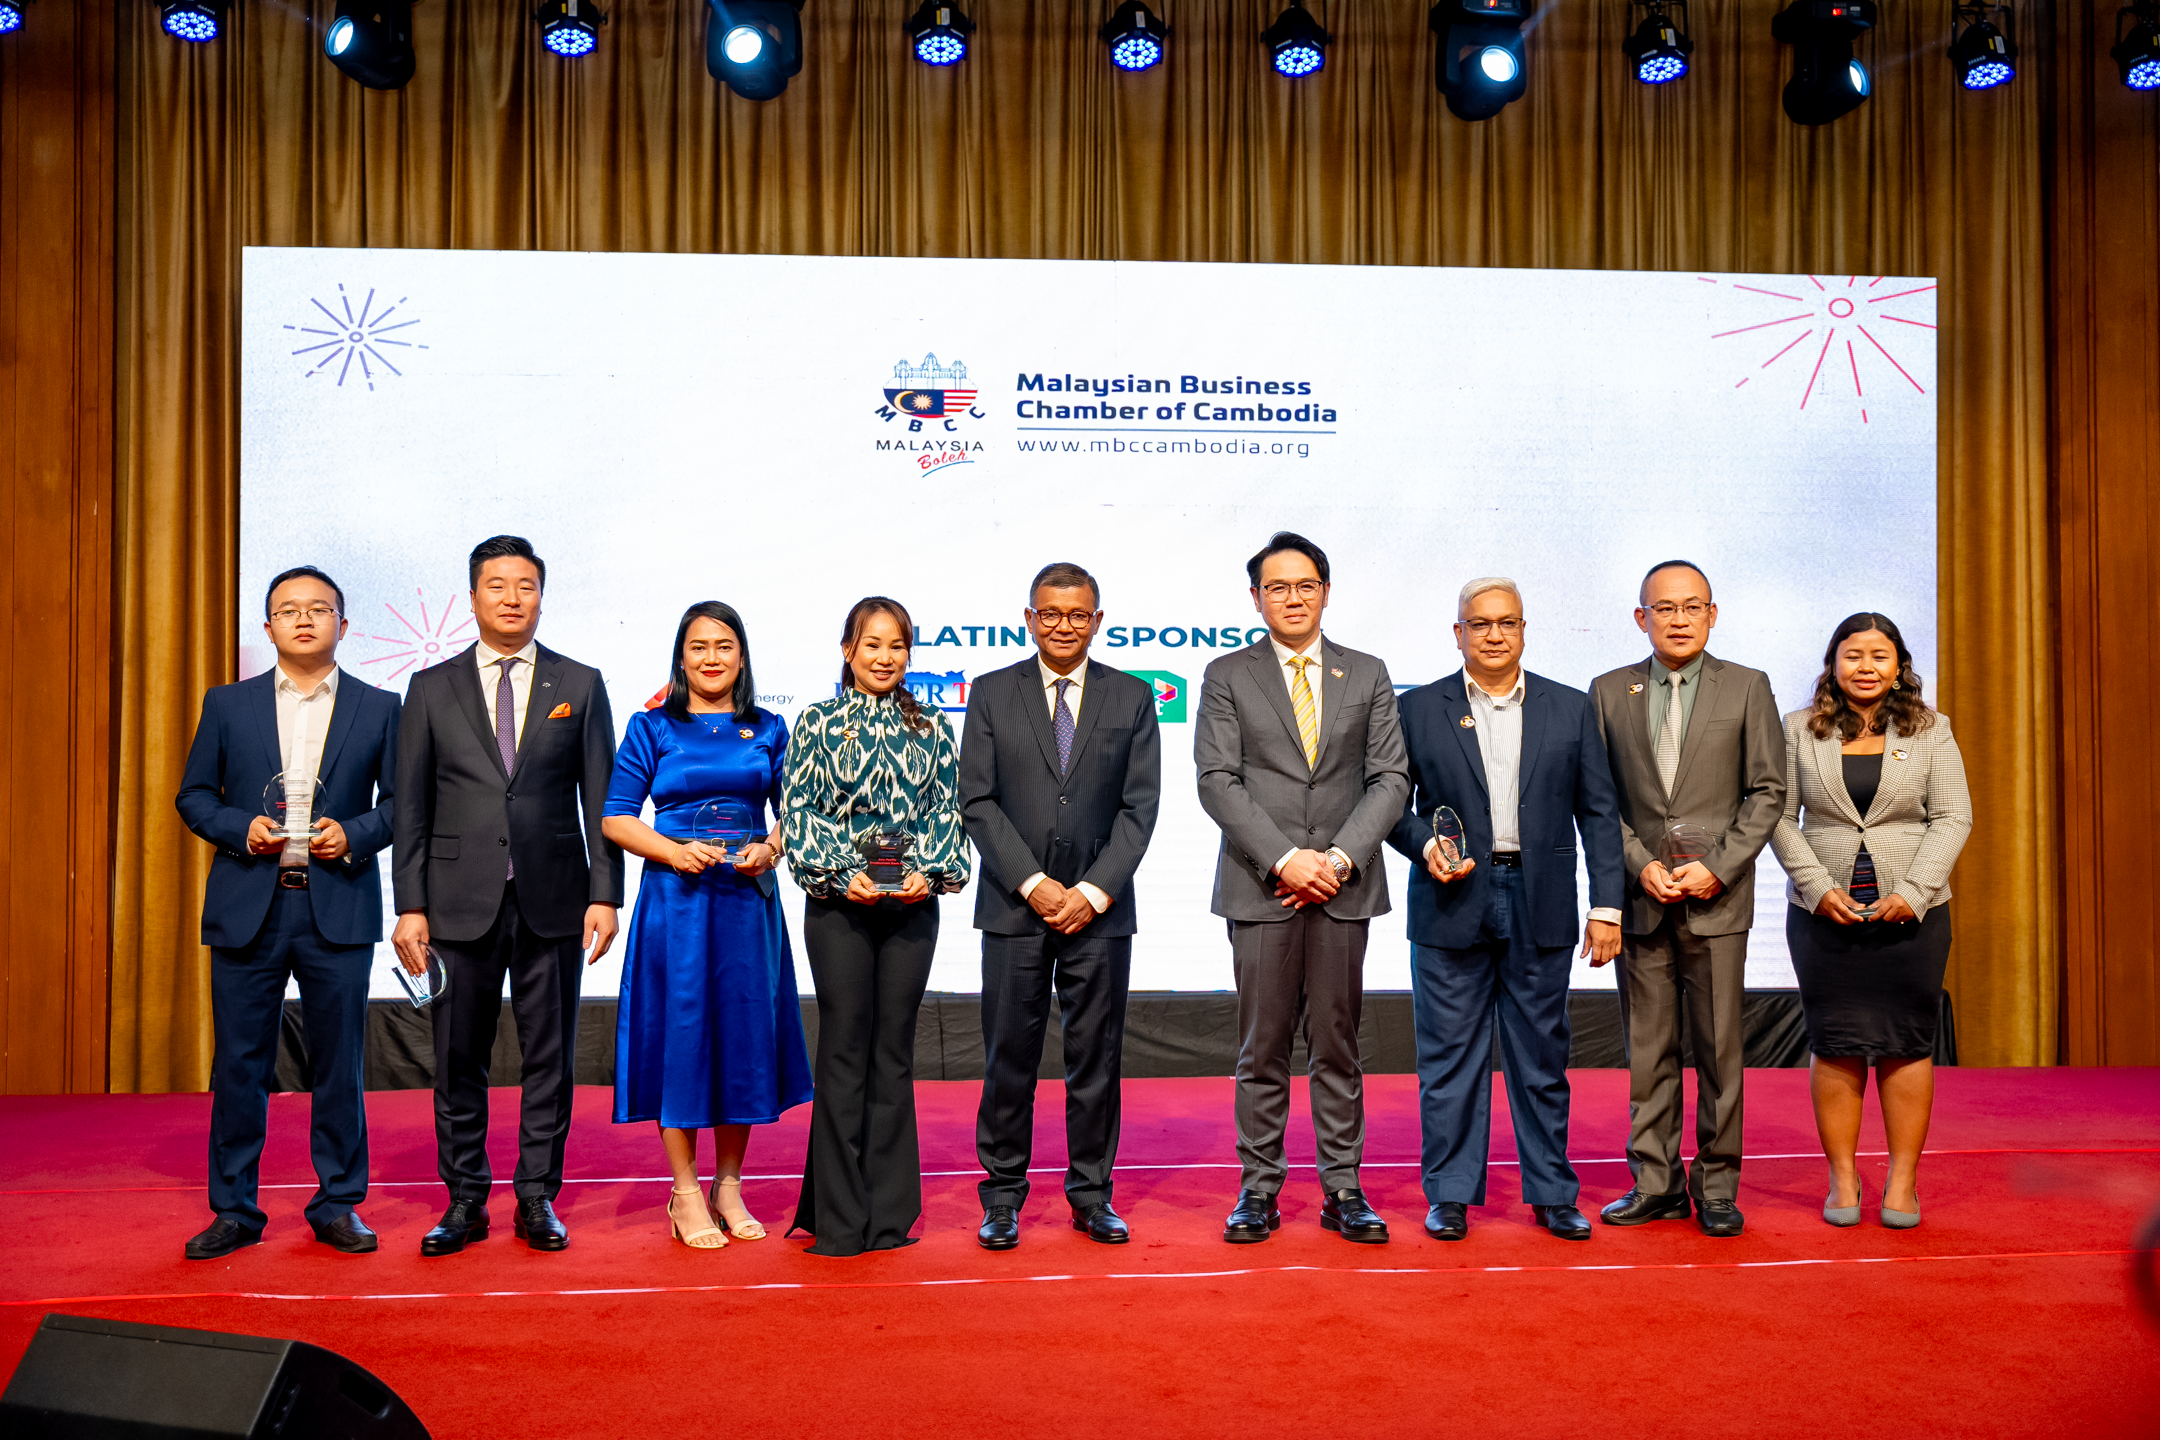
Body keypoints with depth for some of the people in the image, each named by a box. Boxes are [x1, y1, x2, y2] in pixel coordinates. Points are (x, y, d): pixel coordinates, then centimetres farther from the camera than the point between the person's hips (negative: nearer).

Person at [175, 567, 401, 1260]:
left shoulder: (379, 707, 7)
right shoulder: (227, 704, 10)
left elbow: (401, 802, 6)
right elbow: (193, 794, 11)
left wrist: (354, 834, -11)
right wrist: (241, 829, -7)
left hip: (339, 910, -1)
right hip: (247, 909, 1)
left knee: (339, 1062, 5)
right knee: (239, 1064, 5)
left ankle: (338, 1203, 16)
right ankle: (233, 1209, 17)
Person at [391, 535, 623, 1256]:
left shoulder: (580, 684, 7)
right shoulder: (431, 688, 7)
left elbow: (602, 799, 4)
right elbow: (411, 807, 5)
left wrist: (605, 893, -4)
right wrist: (410, 906, -2)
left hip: (553, 900, 0)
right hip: (461, 901, 1)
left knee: (549, 1058, 6)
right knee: (458, 1061, 6)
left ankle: (537, 1199, 17)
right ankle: (465, 1202, 19)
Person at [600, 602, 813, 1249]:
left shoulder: (768, 729, 9)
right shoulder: (651, 728, 4)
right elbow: (616, 819, 1)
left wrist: (770, 850, -10)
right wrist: (674, 852, -14)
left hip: (749, 899, 2)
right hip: (675, 898, -2)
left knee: (744, 1029, 5)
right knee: (680, 1030, 0)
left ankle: (729, 1186, 20)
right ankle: (686, 1194, 12)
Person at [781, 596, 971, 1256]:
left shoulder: (931, 729, 10)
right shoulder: (817, 723, 4)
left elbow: (947, 812, 8)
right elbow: (796, 811, -1)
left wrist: (928, 872, -9)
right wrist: (841, 874, -12)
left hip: (912, 904, 2)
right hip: (837, 904, -2)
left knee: (894, 1052, 6)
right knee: (844, 1049, 1)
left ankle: (889, 1213, 15)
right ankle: (840, 1218, 10)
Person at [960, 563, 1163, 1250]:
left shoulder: (1132, 698, 7)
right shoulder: (992, 693, 5)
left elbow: (1139, 807, 1)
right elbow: (977, 800, -1)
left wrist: (1093, 892, -9)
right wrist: (1034, 884, -10)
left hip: (1100, 909, 1)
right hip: (1014, 907, -1)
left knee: (1096, 1058, 7)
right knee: (1009, 1058, 3)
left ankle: (1091, 1194, 20)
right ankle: (1002, 1195, 17)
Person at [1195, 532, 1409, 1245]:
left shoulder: (1368, 674, 10)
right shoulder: (1226, 676, 5)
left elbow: (1390, 779, 4)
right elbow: (1217, 782, -4)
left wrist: (1339, 858, -9)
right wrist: (1285, 860, -12)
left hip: (1343, 887, 1)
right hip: (1259, 887, -1)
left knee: (1337, 1046, 7)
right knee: (1262, 1048, 4)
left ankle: (1343, 1190, 16)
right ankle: (1259, 1190, 14)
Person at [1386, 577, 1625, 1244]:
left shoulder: (1571, 709, 8)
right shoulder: (1419, 709, 4)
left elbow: (1598, 812, 6)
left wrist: (1607, 906, 0)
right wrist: (1426, 846, -14)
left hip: (1539, 907, 1)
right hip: (1452, 905, -1)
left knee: (1542, 1058, 8)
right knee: (1450, 1057, 4)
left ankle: (1552, 1193, 21)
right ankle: (1451, 1195, 16)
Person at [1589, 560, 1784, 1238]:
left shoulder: (1747, 687, 5)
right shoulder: (1609, 692, 7)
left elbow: (1767, 790, 2)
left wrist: (1717, 867, -9)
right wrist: (1640, 865, -7)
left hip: (1717, 899, -1)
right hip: (1640, 896, 1)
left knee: (1719, 1047, 3)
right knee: (1647, 1049, 6)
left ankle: (1716, 1184, 15)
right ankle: (1656, 1182, 16)